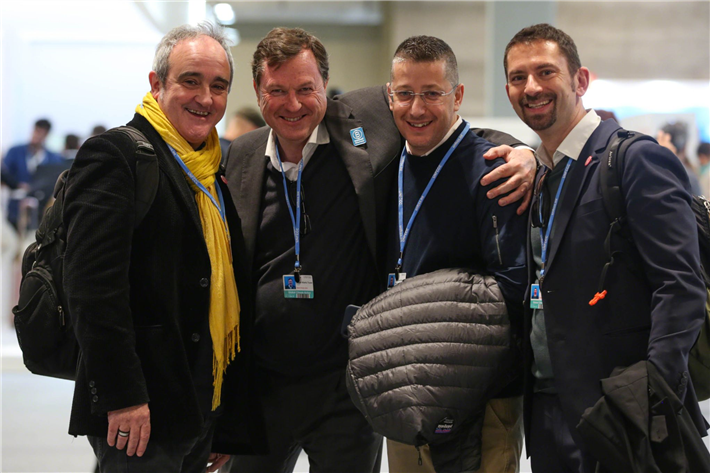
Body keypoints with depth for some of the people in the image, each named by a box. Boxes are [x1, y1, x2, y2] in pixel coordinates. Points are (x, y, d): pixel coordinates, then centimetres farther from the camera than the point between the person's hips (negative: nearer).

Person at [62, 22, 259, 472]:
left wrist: (225, 424, 16)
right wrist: (122, 396, -22)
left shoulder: (212, 173, 17)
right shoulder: (115, 154, -9)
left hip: (203, 413, 8)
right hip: (139, 417, -8)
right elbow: (93, 286, -18)